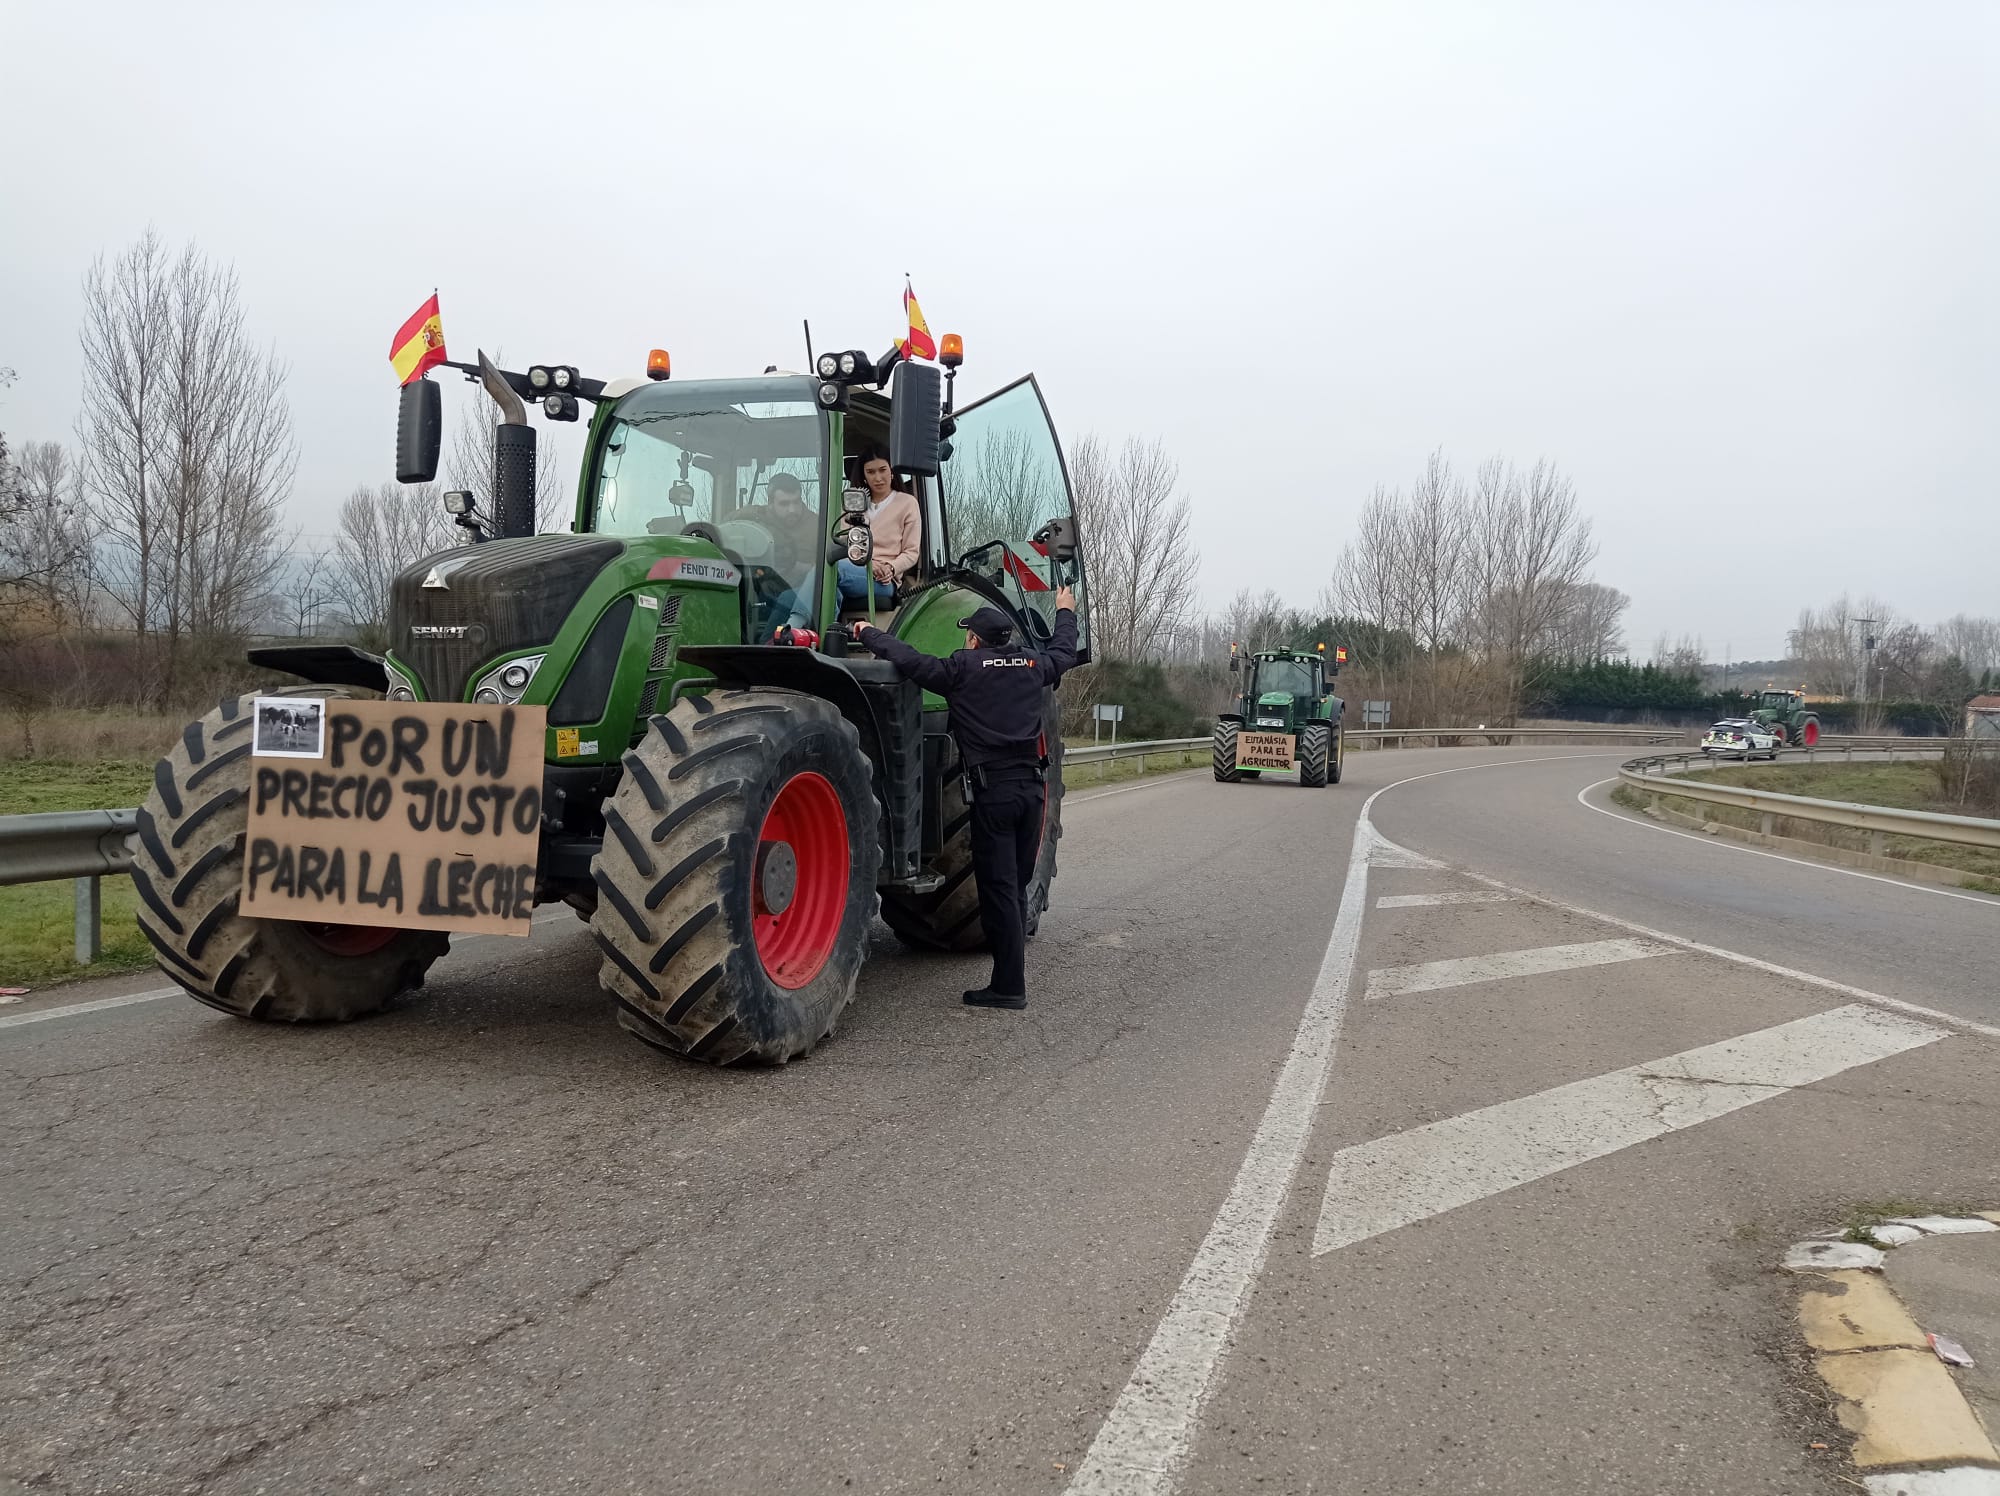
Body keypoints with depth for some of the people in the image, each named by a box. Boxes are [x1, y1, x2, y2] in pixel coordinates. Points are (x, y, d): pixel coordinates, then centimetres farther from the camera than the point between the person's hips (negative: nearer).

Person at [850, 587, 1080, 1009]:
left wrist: (868, 634, 3)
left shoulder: (964, 668, -4)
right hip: (1032, 785, 6)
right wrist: (1066, 613, 50)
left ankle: (1009, 986, -3)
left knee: (998, 887, -2)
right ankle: (1010, 978, 17)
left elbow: (910, 662, -12)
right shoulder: (1031, 665, 12)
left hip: (993, 789, -6)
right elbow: (1064, 652, 31)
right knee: (1017, 886, 13)